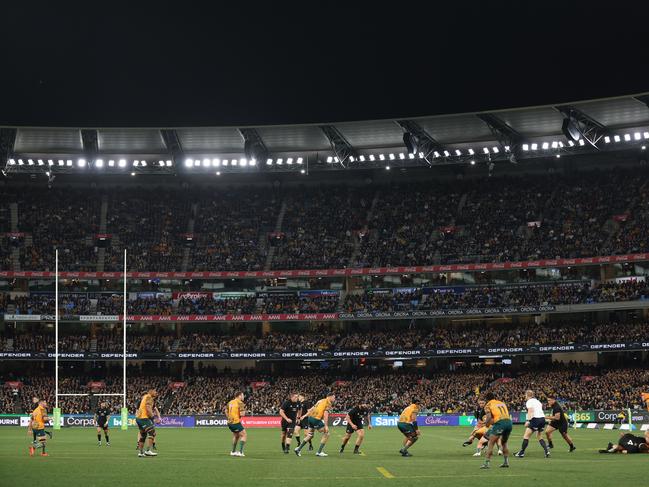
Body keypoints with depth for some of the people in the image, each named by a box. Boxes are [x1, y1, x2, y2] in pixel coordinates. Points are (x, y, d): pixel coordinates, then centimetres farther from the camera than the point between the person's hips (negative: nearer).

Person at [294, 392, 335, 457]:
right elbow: (325, 414, -16)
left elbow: (312, 408, 23)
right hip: (316, 419, -8)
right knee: (326, 434, 2)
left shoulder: (321, 401, 20)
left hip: (310, 417, 8)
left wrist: (305, 415, 28)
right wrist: (326, 426, -20)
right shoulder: (328, 403, -5)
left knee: (310, 435, 23)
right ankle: (319, 452, 1)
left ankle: (298, 449, 23)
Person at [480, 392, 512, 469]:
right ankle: (506, 462, 20)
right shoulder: (502, 403, 27)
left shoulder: (488, 405, 10)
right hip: (509, 422, 6)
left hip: (500, 422, -6)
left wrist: (486, 424, 11)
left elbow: (489, 417, -5)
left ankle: (487, 463, -8)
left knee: (491, 443, 0)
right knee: (504, 443, 25)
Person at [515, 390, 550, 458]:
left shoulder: (529, 402, -1)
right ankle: (547, 451, 6)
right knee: (539, 436, 21)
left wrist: (528, 421, -24)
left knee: (526, 436, 0)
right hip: (542, 418, 7)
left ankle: (521, 453, 0)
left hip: (536, 419, -7)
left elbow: (530, 411, -15)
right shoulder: (537, 401, 22)